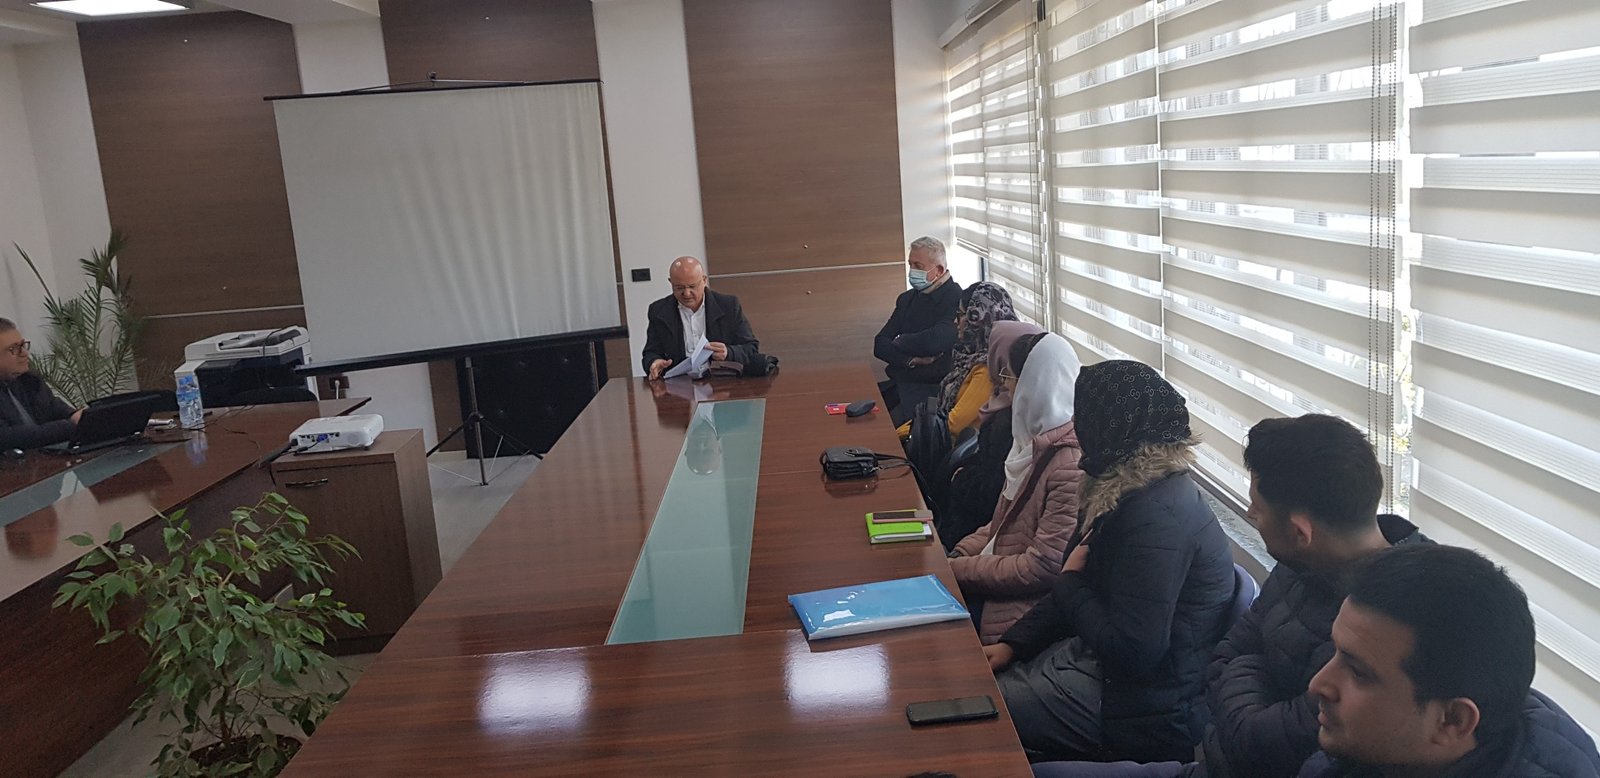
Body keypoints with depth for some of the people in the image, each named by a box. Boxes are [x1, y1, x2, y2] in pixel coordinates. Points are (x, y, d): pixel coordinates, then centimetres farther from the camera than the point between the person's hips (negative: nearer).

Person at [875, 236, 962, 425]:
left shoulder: (956, 299, -9)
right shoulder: (907, 298, 15)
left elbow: (934, 342, -24)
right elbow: (879, 345, 9)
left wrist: (900, 342, -3)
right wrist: (911, 360, -11)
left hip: (934, 389, -7)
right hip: (898, 384, 7)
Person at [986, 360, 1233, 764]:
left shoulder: (1158, 514, -27)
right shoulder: (1131, 490, 5)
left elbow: (1133, 648, -30)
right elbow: (1085, 590, 14)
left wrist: (1068, 585, -14)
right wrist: (1012, 643, 3)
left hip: (1152, 712, -9)